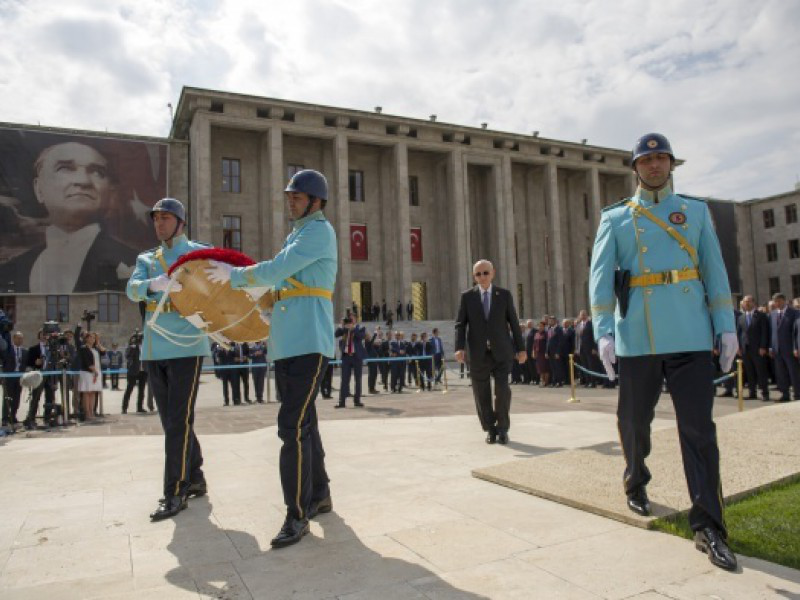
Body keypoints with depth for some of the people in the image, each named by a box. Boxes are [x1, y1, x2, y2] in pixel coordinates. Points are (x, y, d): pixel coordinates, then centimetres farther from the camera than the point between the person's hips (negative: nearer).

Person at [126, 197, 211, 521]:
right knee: (171, 421, 11)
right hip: (154, 349, 5)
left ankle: (175, 493, 1)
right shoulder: (147, 259, 16)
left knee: (178, 422, -7)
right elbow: (133, 290, -3)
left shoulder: (200, 253, 6)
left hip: (186, 347, -5)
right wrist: (155, 284, -26)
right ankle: (195, 478, 25)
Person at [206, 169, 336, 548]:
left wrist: (234, 275, -4)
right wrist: (236, 276, 14)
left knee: (293, 427, -11)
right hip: (285, 343, 10)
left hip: (309, 344, -10)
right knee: (303, 422, 16)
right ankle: (319, 495, 30)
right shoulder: (297, 234, 22)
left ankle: (297, 516, -1)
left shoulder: (319, 230, -8)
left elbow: (276, 270, -16)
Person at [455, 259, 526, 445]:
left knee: (502, 390, -11)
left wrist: (521, 348, 6)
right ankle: (490, 429, 23)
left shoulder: (505, 295, 5)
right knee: (482, 394, 5)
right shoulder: (467, 296, 4)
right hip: (478, 353, 1)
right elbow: (460, 324, 1)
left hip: (501, 352, -1)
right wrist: (460, 347, -12)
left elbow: (514, 323, 7)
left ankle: (502, 428, 10)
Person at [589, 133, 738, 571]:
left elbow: (715, 271, 10)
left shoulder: (695, 211, 13)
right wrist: (603, 332, -12)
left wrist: (727, 326, 2)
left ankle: (708, 527, 3)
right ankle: (636, 485, 38)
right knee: (634, 421, 12)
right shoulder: (615, 218, 8)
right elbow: (600, 276, -1)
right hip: (636, 339, 0)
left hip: (691, 337, 1)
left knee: (699, 429, -3)